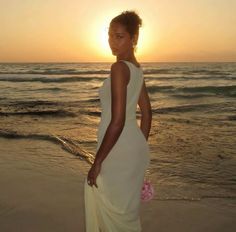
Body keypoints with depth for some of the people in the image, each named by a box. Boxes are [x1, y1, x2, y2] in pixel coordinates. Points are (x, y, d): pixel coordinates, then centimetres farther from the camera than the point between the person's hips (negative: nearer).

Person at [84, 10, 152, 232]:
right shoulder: (136, 68, 10)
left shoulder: (119, 67, -18)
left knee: (116, 214, 9)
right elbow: (147, 114, 14)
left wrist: (97, 162, -17)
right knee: (126, 209, 23)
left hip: (118, 152, -9)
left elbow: (117, 121, -23)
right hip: (134, 147, 9)